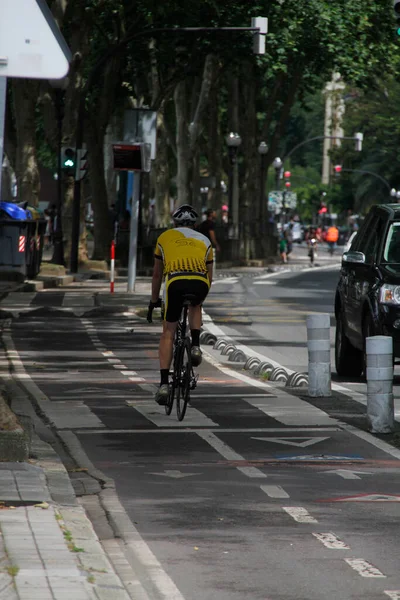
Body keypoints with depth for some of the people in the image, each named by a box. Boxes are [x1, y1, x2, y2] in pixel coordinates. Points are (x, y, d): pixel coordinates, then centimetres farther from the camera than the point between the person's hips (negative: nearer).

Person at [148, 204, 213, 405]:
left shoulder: (165, 237, 27)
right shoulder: (204, 240, 29)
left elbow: (157, 274, 31)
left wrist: (154, 300, 43)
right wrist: (200, 298, 48)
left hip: (176, 283, -1)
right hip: (200, 283, 1)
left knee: (168, 333, 11)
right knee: (195, 306, 37)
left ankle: (164, 383, 1)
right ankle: (195, 346, 15)